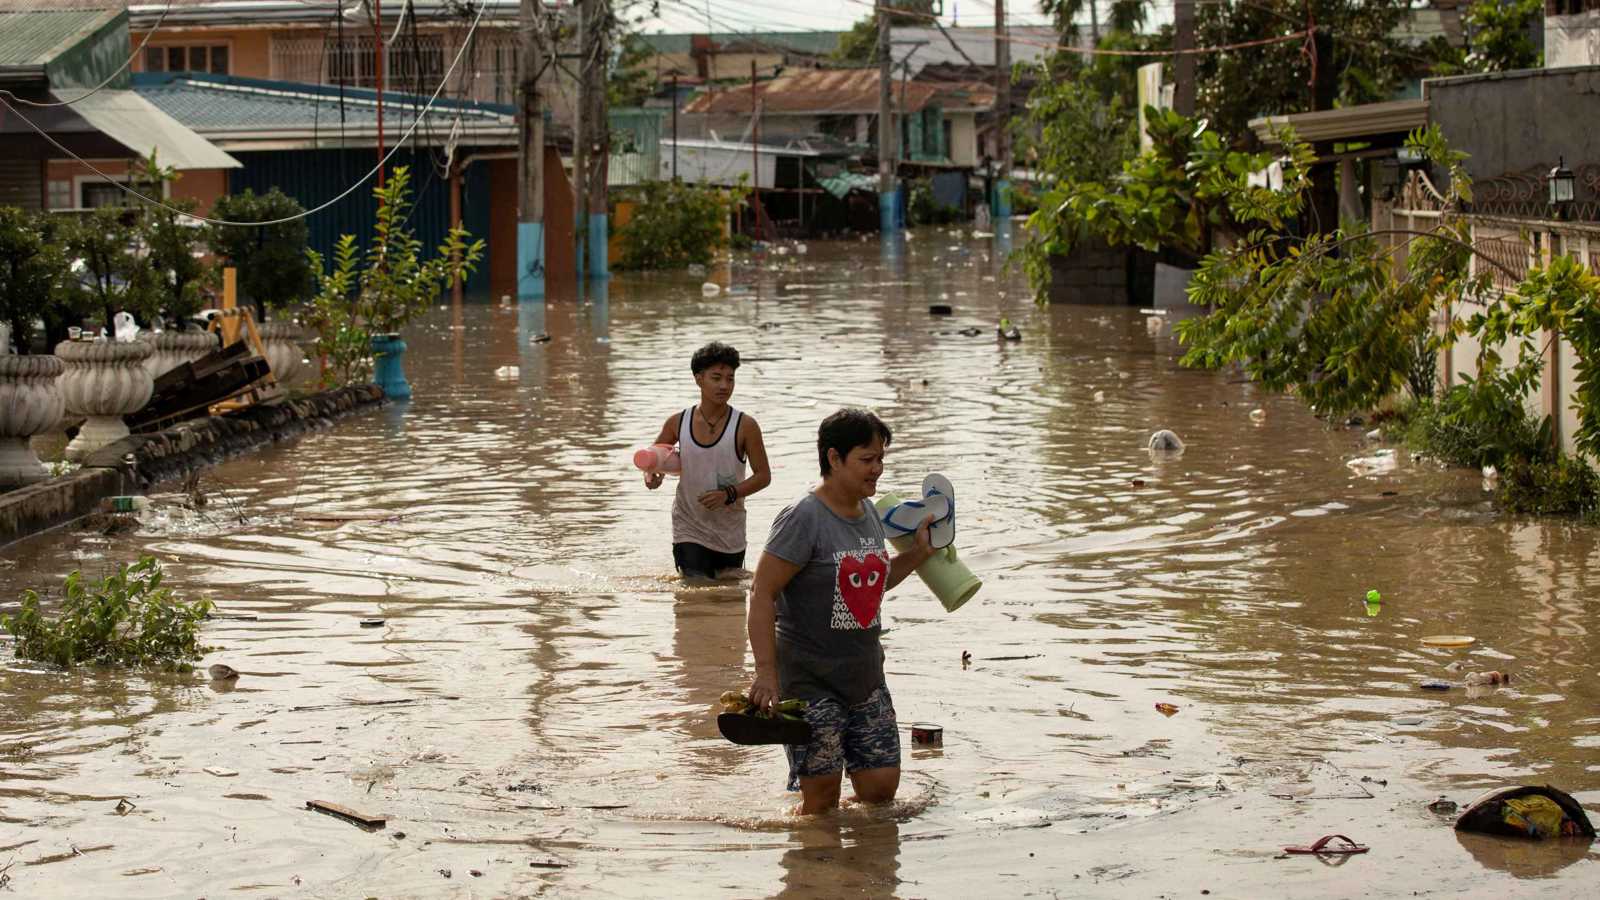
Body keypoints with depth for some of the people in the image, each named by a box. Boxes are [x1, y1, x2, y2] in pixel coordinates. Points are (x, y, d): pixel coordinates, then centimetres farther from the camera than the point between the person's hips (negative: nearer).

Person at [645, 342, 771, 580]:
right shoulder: (678, 423, -4)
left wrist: (729, 494, -22)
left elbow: (763, 476, -7)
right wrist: (651, 475, -9)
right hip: (689, 528, 0)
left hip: (729, 532, 0)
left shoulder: (745, 426, -11)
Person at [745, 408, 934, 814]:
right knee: (822, 794, -5)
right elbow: (762, 594, -18)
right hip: (811, 679, -8)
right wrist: (766, 672, -24)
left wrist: (919, 553, 11)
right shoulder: (804, 518, -15)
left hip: (865, 675, 8)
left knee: (882, 787, 7)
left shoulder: (869, 513, 10)